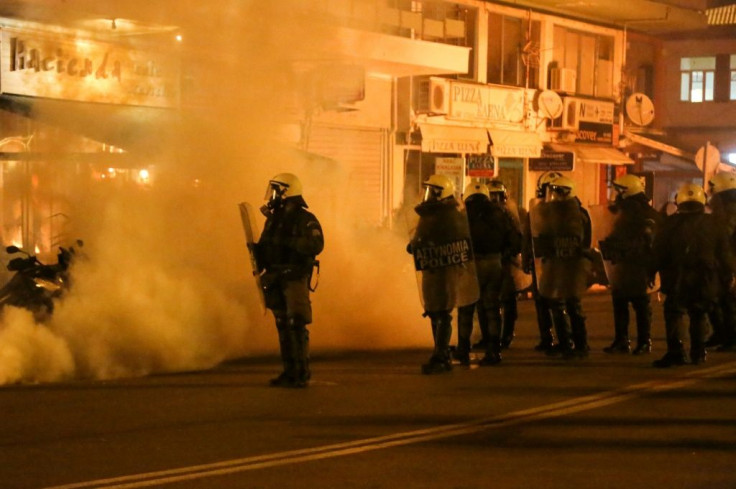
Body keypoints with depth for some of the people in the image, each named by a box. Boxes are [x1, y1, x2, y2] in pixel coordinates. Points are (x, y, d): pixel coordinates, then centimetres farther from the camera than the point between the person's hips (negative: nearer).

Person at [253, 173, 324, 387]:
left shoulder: (305, 219, -7)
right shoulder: (272, 219, 15)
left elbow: (316, 245, -20)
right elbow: (266, 249, 20)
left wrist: (289, 242, -25)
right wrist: (257, 250, -1)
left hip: (295, 279, -7)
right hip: (275, 280, 7)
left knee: (296, 325, -11)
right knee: (283, 326, 8)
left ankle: (302, 373, -9)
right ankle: (289, 372, 14)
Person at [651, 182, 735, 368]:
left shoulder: (671, 223, 0)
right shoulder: (712, 224, 5)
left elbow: (659, 252, -1)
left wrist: (652, 272, 6)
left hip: (678, 278, -2)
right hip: (705, 280, 3)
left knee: (674, 313, -2)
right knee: (699, 314, 17)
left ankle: (676, 351, -18)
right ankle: (698, 352, 18)